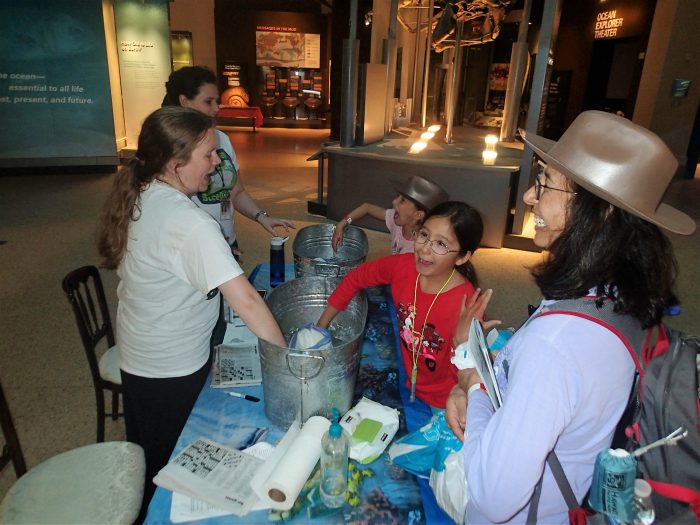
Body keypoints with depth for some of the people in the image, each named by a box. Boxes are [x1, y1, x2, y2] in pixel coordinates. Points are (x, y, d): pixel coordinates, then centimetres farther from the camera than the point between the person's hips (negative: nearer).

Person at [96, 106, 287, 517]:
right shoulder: (189, 224, -32)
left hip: (137, 358, 8)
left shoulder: (138, 197, -5)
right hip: (174, 370, -8)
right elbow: (246, 301, -35)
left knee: (150, 457, 30)